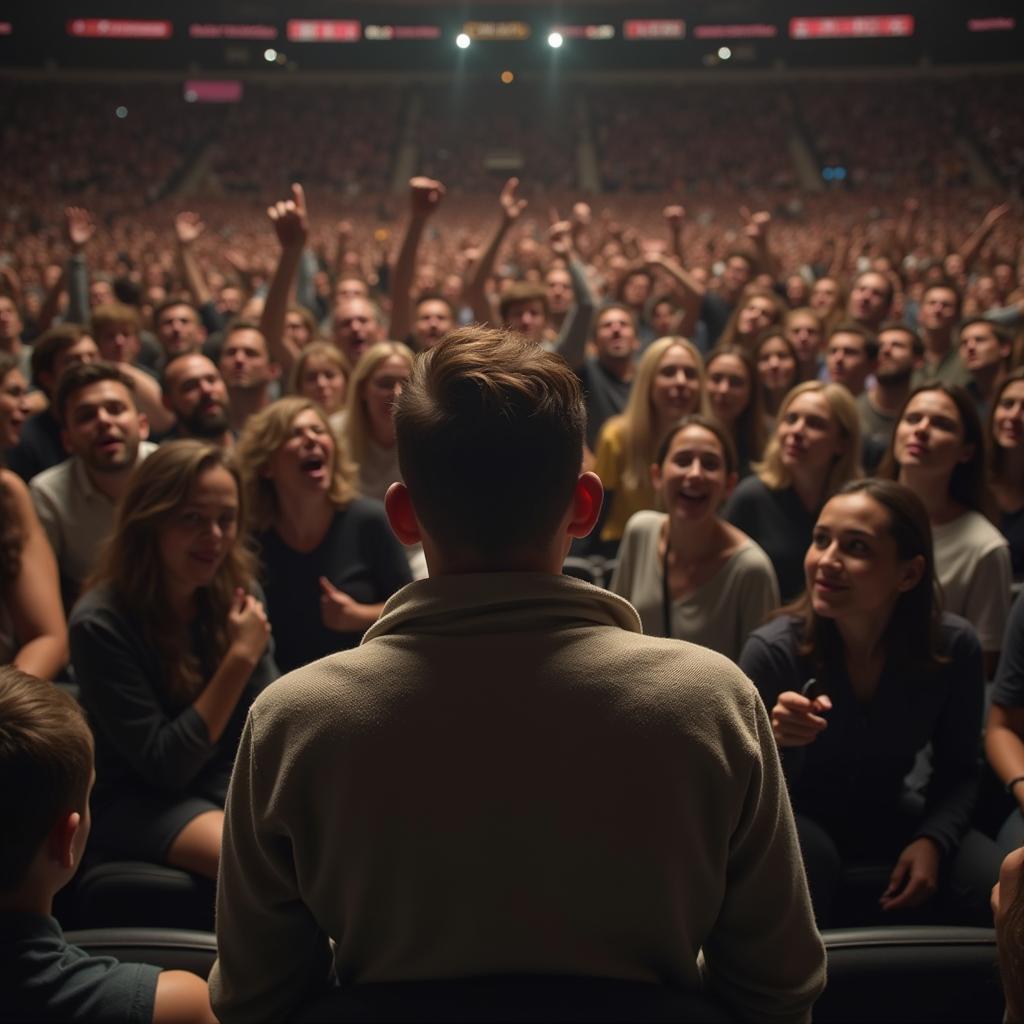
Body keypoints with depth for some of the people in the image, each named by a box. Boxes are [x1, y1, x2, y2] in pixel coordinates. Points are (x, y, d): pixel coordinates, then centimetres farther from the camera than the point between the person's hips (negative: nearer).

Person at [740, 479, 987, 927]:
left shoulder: (954, 647, -16)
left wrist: (933, 840, -20)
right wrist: (773, 740, -45)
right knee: (809, 857, -36)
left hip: (884, 817, 3)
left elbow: (957, 770, -2)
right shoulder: (773, 650, -25)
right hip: (793, 818, -3)